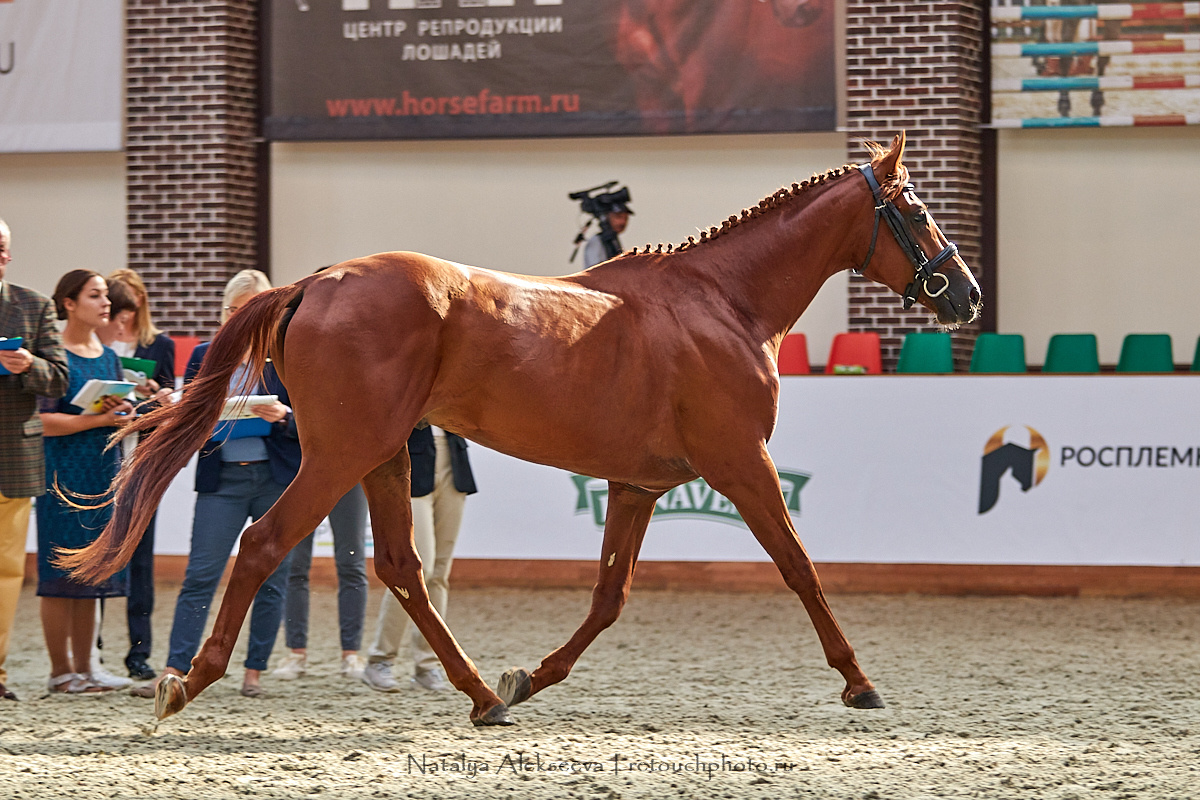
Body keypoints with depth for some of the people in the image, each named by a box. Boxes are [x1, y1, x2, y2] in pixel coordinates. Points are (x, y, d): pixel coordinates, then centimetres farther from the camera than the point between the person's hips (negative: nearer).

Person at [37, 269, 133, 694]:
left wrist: (122, 411, -2)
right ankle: (61, 670, 0)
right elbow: (42, 420, -14)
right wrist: (98, 418, -16)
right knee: (62, 572, -5)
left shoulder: (108, 357, 15)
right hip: (65, 474, -7)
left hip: (104, 470, 7)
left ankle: (84, 668, 10)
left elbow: (123, 418, 20)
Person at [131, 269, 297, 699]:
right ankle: (174, 672, -10)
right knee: (200, 575, -8)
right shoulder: (204, 357, 10)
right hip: (222, 478, 0)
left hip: (276, 478, 0)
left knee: (271, 579, 2)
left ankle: (254, 673, 12)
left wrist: (284, 418, -19)